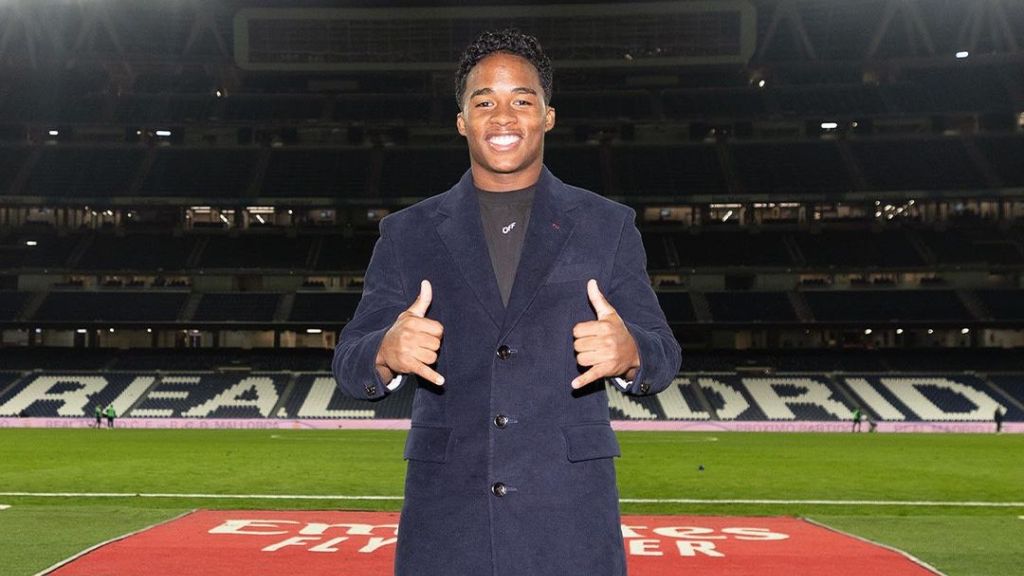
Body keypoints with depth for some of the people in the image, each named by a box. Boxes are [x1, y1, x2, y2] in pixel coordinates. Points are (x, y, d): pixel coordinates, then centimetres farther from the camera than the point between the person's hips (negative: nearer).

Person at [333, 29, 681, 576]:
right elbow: (348, 363, 3)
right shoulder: (407, 233, 7)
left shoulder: (607, 226, 6)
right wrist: (386, 352, -21)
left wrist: (630, 352, -22)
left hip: (570, 514, 0)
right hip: (444, 517, 1)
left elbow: (662, 354, 3)